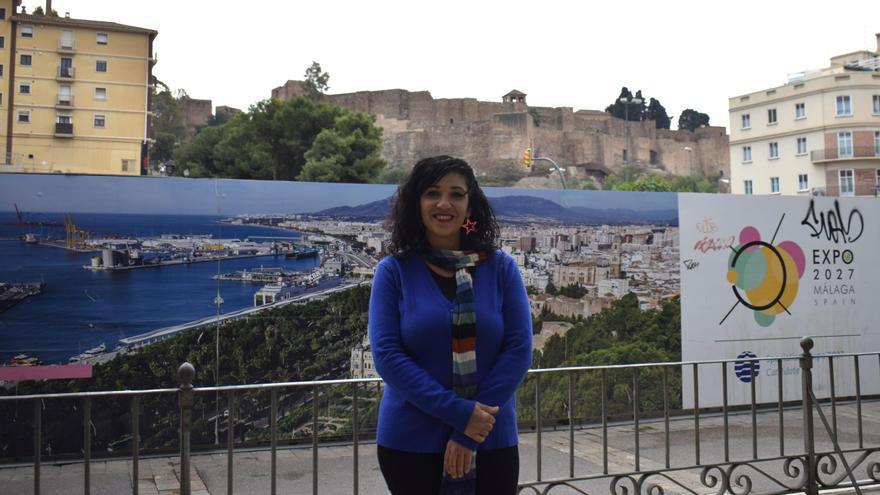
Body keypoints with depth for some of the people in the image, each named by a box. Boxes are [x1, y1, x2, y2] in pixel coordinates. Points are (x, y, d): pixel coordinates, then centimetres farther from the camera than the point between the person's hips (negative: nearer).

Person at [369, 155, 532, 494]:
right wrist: (458, 413, -17)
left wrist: (470, 433, -12)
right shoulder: (393, 271, -3)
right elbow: (387, 355, -9)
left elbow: (519, 348, -5)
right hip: (410, 442, -1)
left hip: (491, 440, 1)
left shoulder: (501, 267, 0)